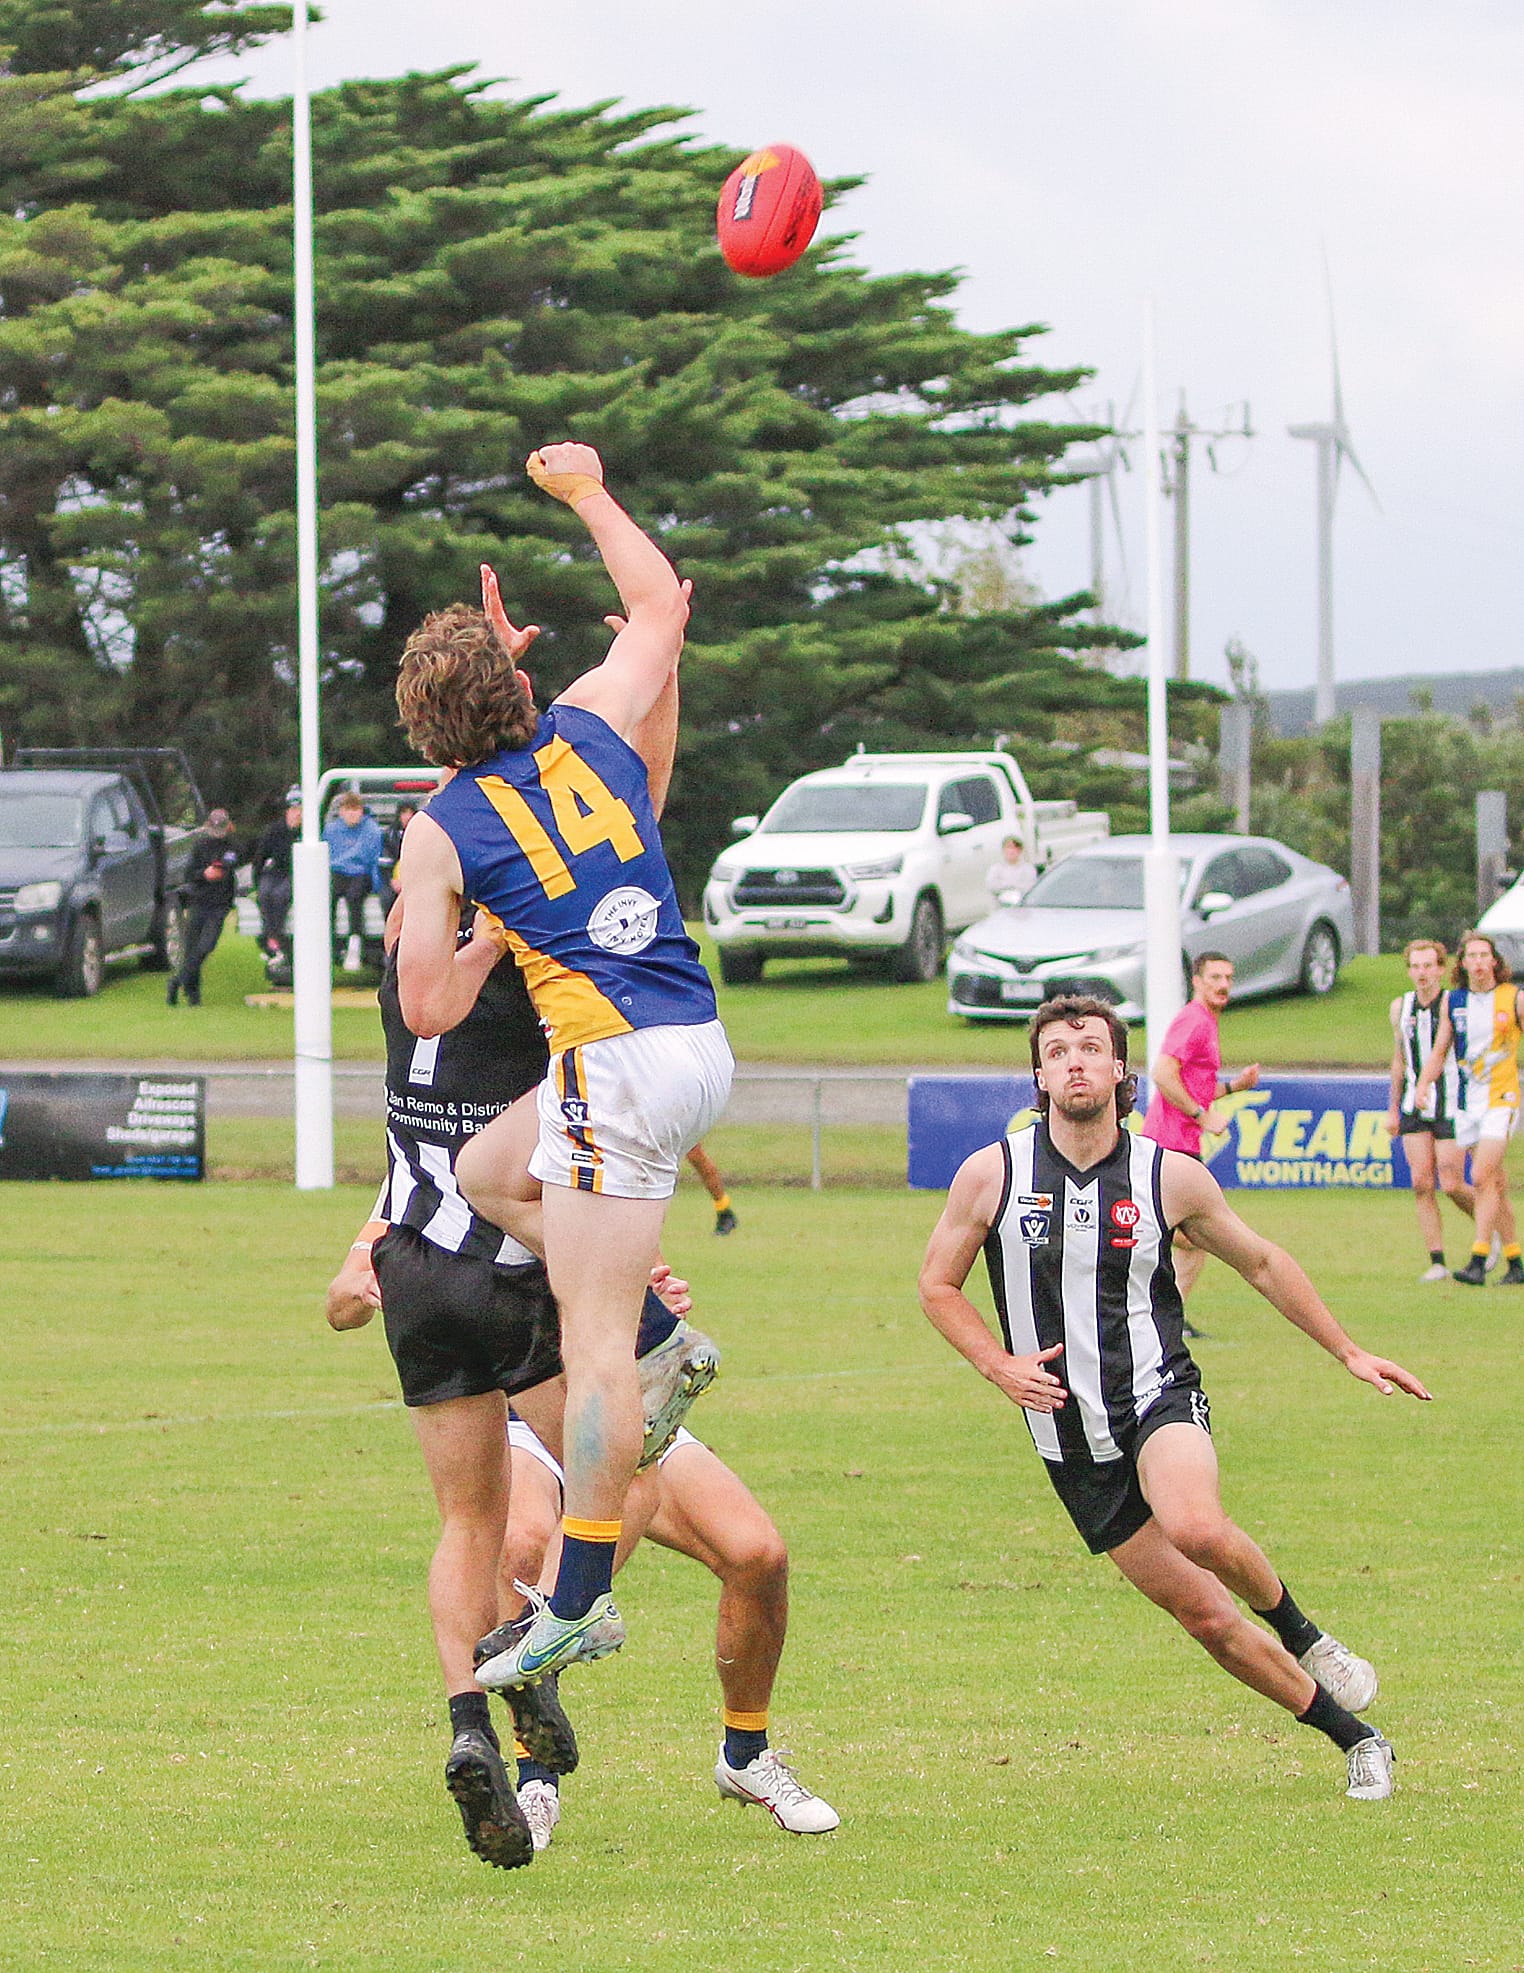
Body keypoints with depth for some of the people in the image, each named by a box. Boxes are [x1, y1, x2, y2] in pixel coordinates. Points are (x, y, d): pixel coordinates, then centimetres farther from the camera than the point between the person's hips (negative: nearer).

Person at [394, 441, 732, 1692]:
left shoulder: (441, 830, -1)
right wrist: (588, 491, 37)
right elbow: (661, 602, 27)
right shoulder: (591, 727, 9)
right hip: (701, 1045, 6)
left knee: (595, 1342, -7)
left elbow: (427, 1009, 1)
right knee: (489, 1169, 26)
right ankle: (663, 1327, 13)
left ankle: (582, 1599, -9)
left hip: (620, 1063, -6)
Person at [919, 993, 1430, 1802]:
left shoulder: (1171, 1176, -2)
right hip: (1072, 1442, 1)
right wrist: (997, 1364, -7)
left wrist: (1349, 1353, 16)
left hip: (1158, 1399, -1)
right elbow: (937, 1284, 9)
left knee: (1195, 1527, -35)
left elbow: (1261, 1263, 13)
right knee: (1207, 1617, -1)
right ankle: (1356, 1739, 14)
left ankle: (1301, 1634, -6)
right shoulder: (991, 1175, -4)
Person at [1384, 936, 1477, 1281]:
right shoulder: (1400, 1007, 8)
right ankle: (1437, 1262, -2)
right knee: (1421, 1182, -6)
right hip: (1415, 1109, 5)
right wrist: (1393, 1107, 20)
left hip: (1452, 1107, -5)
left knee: (1451, 1185, -6)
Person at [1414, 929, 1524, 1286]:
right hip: (1467, 1102, 4)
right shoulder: (1453, 1001, 8)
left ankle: (1478, 1261, -18)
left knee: (1481, 1177, -17)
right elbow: (1440, 1051, 13)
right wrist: (1423, 1084, -2)